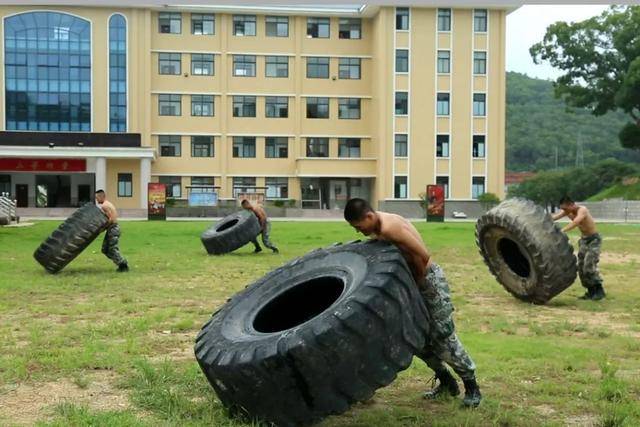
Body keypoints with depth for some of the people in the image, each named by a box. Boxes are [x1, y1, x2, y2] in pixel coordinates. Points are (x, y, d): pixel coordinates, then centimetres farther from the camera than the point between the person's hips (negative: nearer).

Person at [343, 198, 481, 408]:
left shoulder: (389, 228, -26)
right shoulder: (380, 228, 4)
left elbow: (422, 255, -29)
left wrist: (416, 283, -16)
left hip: (429, 280, -9)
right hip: (415, 282, 9)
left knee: (443, 337, -5)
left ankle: (472, 388, 10)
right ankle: (447, 382, 27)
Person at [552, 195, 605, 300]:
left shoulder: (582, 210, -25)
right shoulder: (567, 211, -4)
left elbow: (575, 222, -43)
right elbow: (554, 217, -13)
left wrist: (562, 231, -56)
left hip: (594, 240, -8)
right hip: (584, 240, 8)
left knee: (589, 266, -15)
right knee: (581, 267, 5)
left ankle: (599, 291, -3)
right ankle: (591, 291, 15)